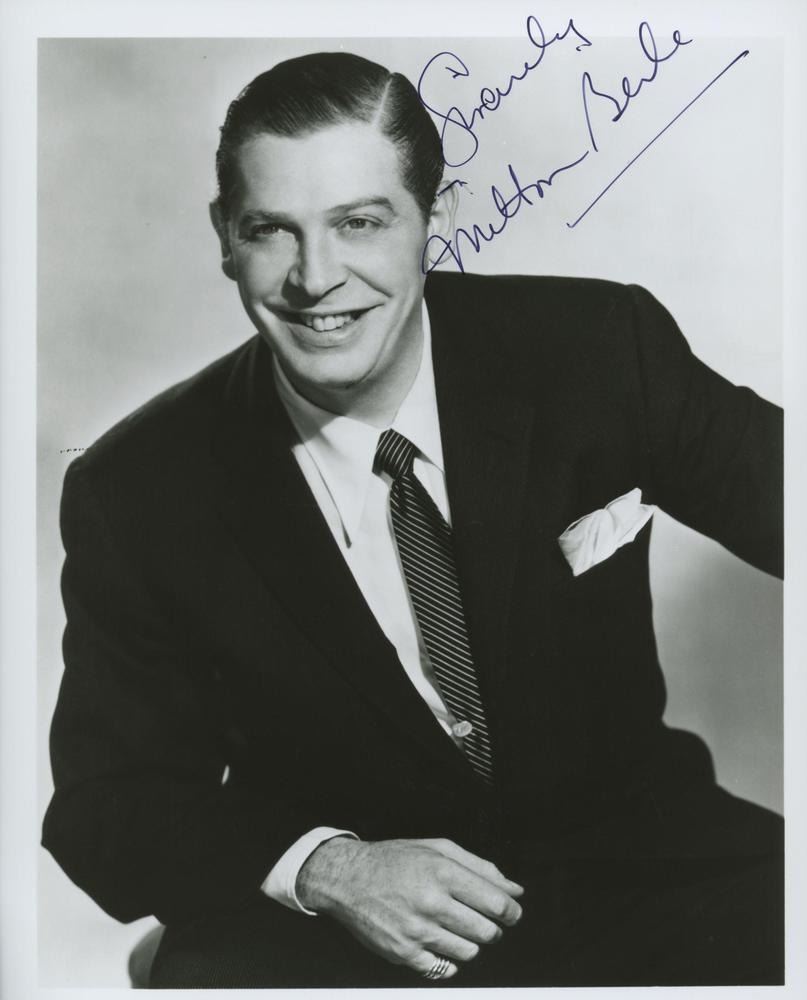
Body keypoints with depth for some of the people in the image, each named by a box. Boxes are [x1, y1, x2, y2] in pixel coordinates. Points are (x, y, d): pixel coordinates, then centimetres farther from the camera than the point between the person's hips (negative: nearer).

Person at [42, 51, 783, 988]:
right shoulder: (136, 492, -11)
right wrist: (324, 867, -20)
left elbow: (781, 493, 2)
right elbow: (107, 800, -4)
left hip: (629, 857, 2)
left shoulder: (603, 351, -11)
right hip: (327, 923, -1)